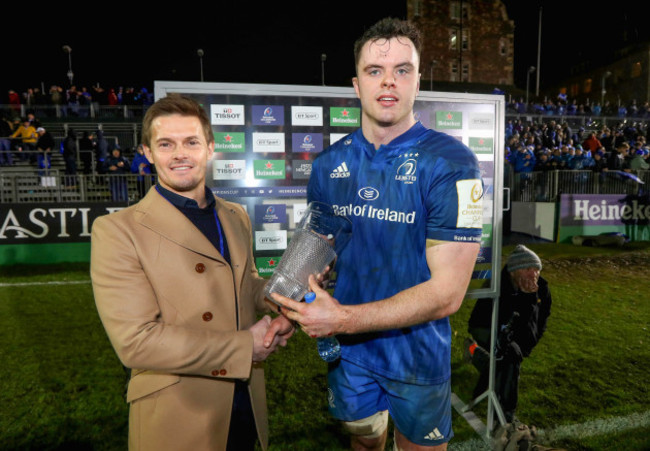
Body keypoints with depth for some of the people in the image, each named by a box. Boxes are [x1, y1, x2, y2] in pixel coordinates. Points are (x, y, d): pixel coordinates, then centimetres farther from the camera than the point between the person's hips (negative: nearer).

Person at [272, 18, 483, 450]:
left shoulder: (450, 163, -18)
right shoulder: (329, 164, -4)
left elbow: (446, 292, -22)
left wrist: (344, 318, -26)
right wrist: (297, 301, -12)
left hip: (417, 352, -3)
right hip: (347, 348, 4)